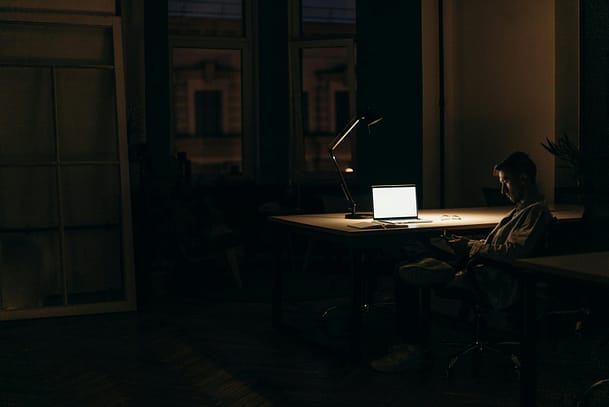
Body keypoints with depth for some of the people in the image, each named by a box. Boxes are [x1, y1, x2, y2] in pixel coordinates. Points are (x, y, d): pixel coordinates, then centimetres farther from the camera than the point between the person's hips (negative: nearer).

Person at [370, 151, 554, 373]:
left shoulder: (537, 210, -10)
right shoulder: (522, 208, 22)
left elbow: (512, 251, -22)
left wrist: (471, 246, -10)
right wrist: (467, 243, 7)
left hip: (494, 285, -11)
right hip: (480, 269, 11)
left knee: (405, 275, -16)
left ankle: (413, 346, -4)